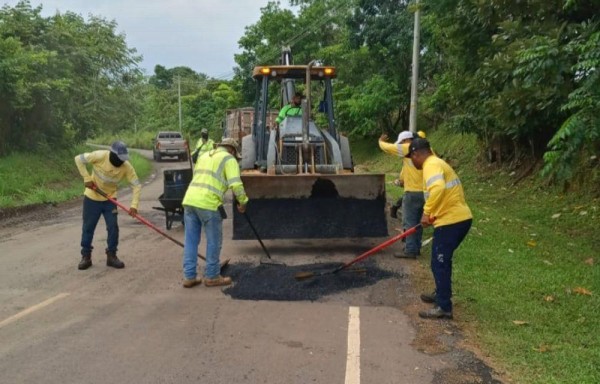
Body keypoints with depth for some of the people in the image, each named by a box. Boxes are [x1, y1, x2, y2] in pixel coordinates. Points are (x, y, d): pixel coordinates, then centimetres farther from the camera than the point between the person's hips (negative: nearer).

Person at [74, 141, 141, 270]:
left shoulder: (126, 166, -19)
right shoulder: (100, 156, -25)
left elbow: (136, 185, -17)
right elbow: (79, 159, -16)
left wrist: (134, 205, -27)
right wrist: (87, 178, -20)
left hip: (110, 199, 2)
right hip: (92, 198, -2)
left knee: (113, 227, -2)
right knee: (88, 227, 5)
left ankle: (111, 256, 12)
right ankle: (86, 257, 18)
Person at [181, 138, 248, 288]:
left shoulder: (204, 156, 26)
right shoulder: (229, 159, 2)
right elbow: (236, 184, -8)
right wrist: (243, 202, 3)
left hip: (189, 200, 7)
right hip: (208, 204, -7)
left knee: (191, 240, 12)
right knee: (214, 241, 7)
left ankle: (189, 276, 16)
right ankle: (211, 277, 15)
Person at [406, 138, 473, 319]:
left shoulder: (431, 165, -14)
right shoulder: (438, 163, 19)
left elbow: (438, 189, -33)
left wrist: (426, 212, -25)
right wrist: (432, 214, 29)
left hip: (451, 221, -10)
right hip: (460, 218, 10)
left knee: (439, 264, -3)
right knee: (442, 261, 23)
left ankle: (444, 307, 2)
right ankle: (441, 294, 38)